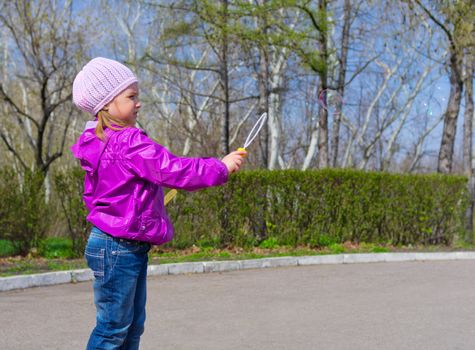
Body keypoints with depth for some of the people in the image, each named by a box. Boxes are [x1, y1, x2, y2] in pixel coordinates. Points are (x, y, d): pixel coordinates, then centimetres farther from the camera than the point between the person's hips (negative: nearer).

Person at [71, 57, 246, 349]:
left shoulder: (101, 143, 13)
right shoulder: (129, 142, -20)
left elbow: (91, 194, 22)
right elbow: (173, 170, -24)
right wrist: (221, 168, -13)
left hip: (130, 248, 10)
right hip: (118, 248, -10)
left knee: (133, 325, 15)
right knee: (114, 326, -2)